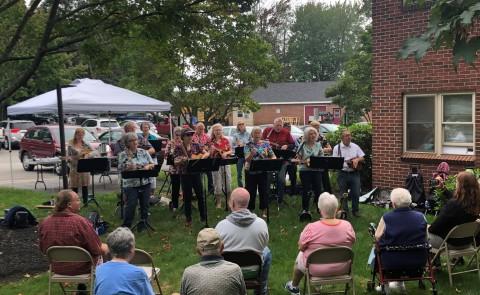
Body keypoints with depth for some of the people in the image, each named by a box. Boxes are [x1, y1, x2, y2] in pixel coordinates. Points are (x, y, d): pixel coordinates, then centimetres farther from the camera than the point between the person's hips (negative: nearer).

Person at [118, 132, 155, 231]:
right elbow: (121, 169, -8)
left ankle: (143, 223, 22)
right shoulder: (123, 155, -1)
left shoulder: (143, 152, 8)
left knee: (145, 204, 7)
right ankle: (126, 225, 5)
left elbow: (153, 164, 8)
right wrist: (129, 167, -24)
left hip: (145, 183, 3)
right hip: (131, 184, -3)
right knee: (131, 205, -8)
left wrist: (148, 166, -13)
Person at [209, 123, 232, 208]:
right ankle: (218, 202, 12)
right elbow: (209, 154, 1)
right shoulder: (211, 141, -1)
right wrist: (211, 150, -19)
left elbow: (230, 151, 9)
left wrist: (226, 153, -10)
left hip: (225, 163, 2)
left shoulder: (226, 140, 5)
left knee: (227, 182, 6)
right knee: (217, 184, 1)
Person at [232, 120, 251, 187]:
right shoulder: (235, 135, 3)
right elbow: (233, 146, 0)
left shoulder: (248, 134, 6)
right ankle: (240, 188, 12)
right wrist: (238, 145, -20)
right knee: (239, 173, 4)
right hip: (239, 155, -1)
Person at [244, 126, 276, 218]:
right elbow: (247, 159, -11)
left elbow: (273, 156, 4)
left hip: (263, 171, 1)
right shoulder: (248, 145, -2)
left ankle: (264, 210, 15)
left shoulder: (266, 144, 4)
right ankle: (250, 210, 18)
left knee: (264, 190, 3)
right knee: (251, 191, 5)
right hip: (251, 171, -1)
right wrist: (252, 154, -31)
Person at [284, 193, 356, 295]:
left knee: (300, 255, 29)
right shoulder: (347, 225, -17)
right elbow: (351, 243, 1)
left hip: (316, 270, -3)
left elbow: (301, 247, -11)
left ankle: (294, 287, 51)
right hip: (342, 269, 3)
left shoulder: (311, 228, -26)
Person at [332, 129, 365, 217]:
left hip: (354, 173, 2)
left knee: (356, 193, 2)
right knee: (343, 194, 5)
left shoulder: (355, 146, 7)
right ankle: (344, 211, 19)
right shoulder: (337, 148, -2)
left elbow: (362, 158, 11)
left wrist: (357, 159, -10)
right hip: (343, 173, -2)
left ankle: (355, 210, 19)